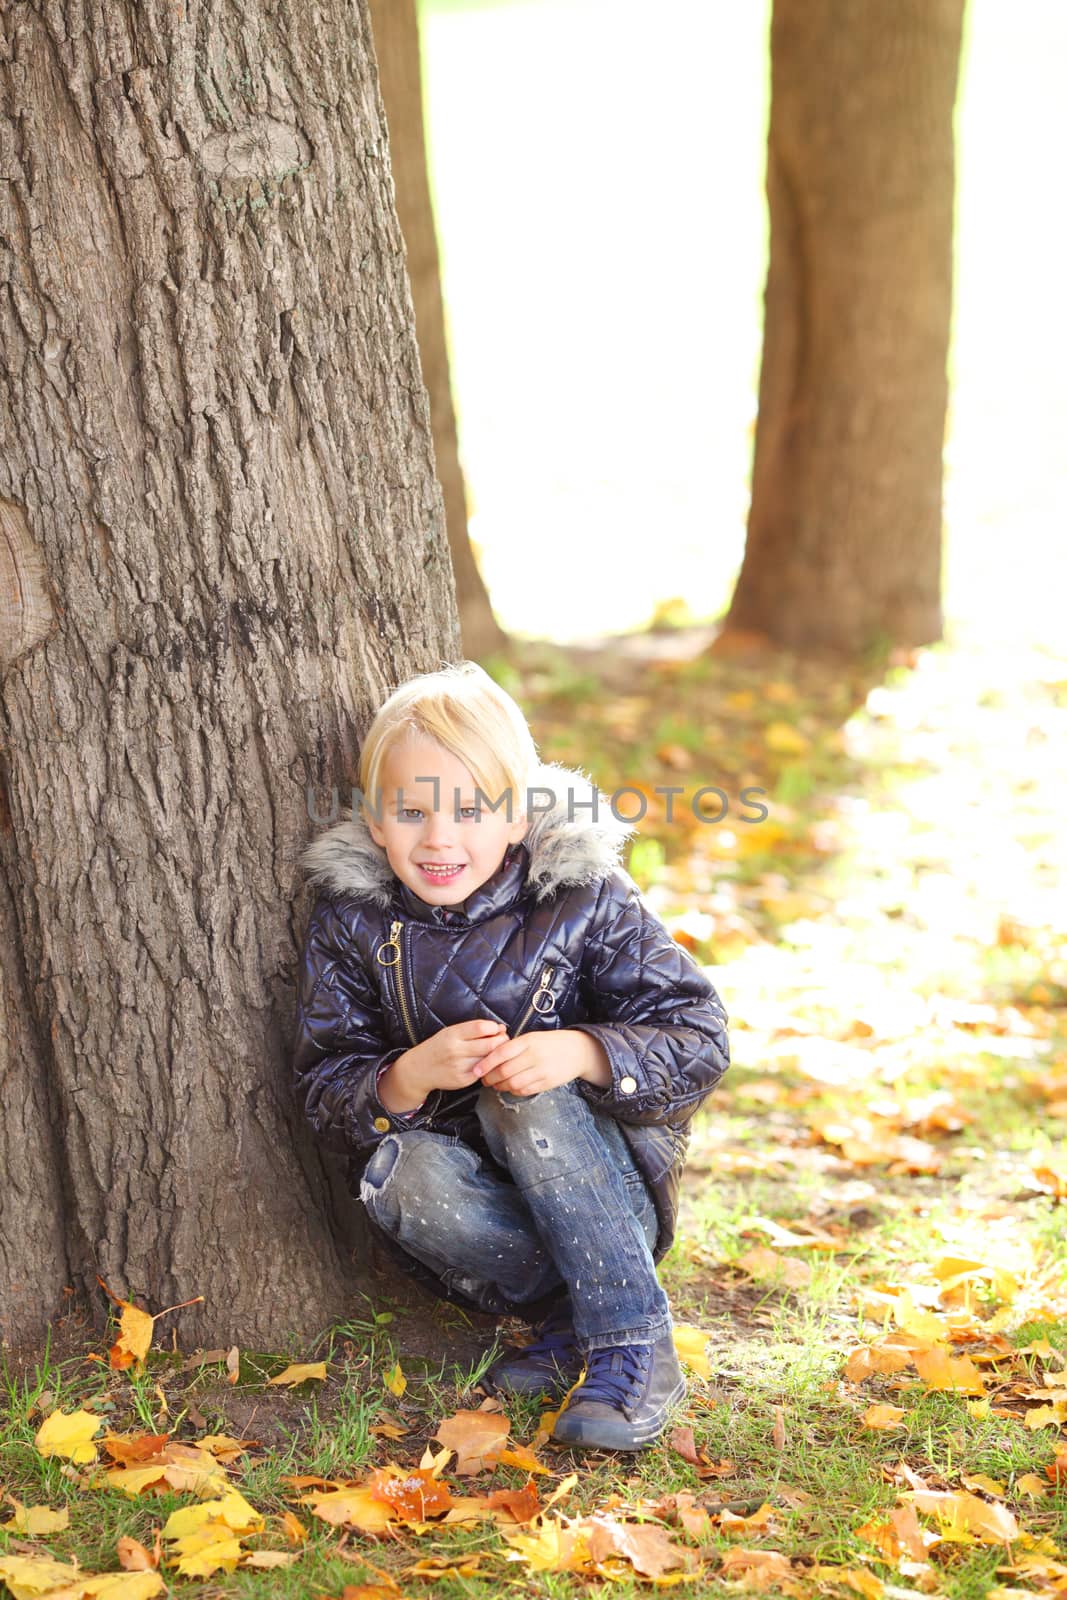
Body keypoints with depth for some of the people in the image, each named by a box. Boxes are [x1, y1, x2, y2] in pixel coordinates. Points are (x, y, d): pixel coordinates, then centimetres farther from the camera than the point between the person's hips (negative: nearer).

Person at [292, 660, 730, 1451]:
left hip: (601, 1198, -1)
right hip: (473, 1202, 2)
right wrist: (409, 1078, -28)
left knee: (526, 1097, -32)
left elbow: (699, 1040, -13)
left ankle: (636, 1348, -26)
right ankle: (575, 1319, -16)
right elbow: (324, 1092, -6)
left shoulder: (585, 900, -11)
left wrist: (582, 1053, -32)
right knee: (403, 1172, -31)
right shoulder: (353, 920, -5)